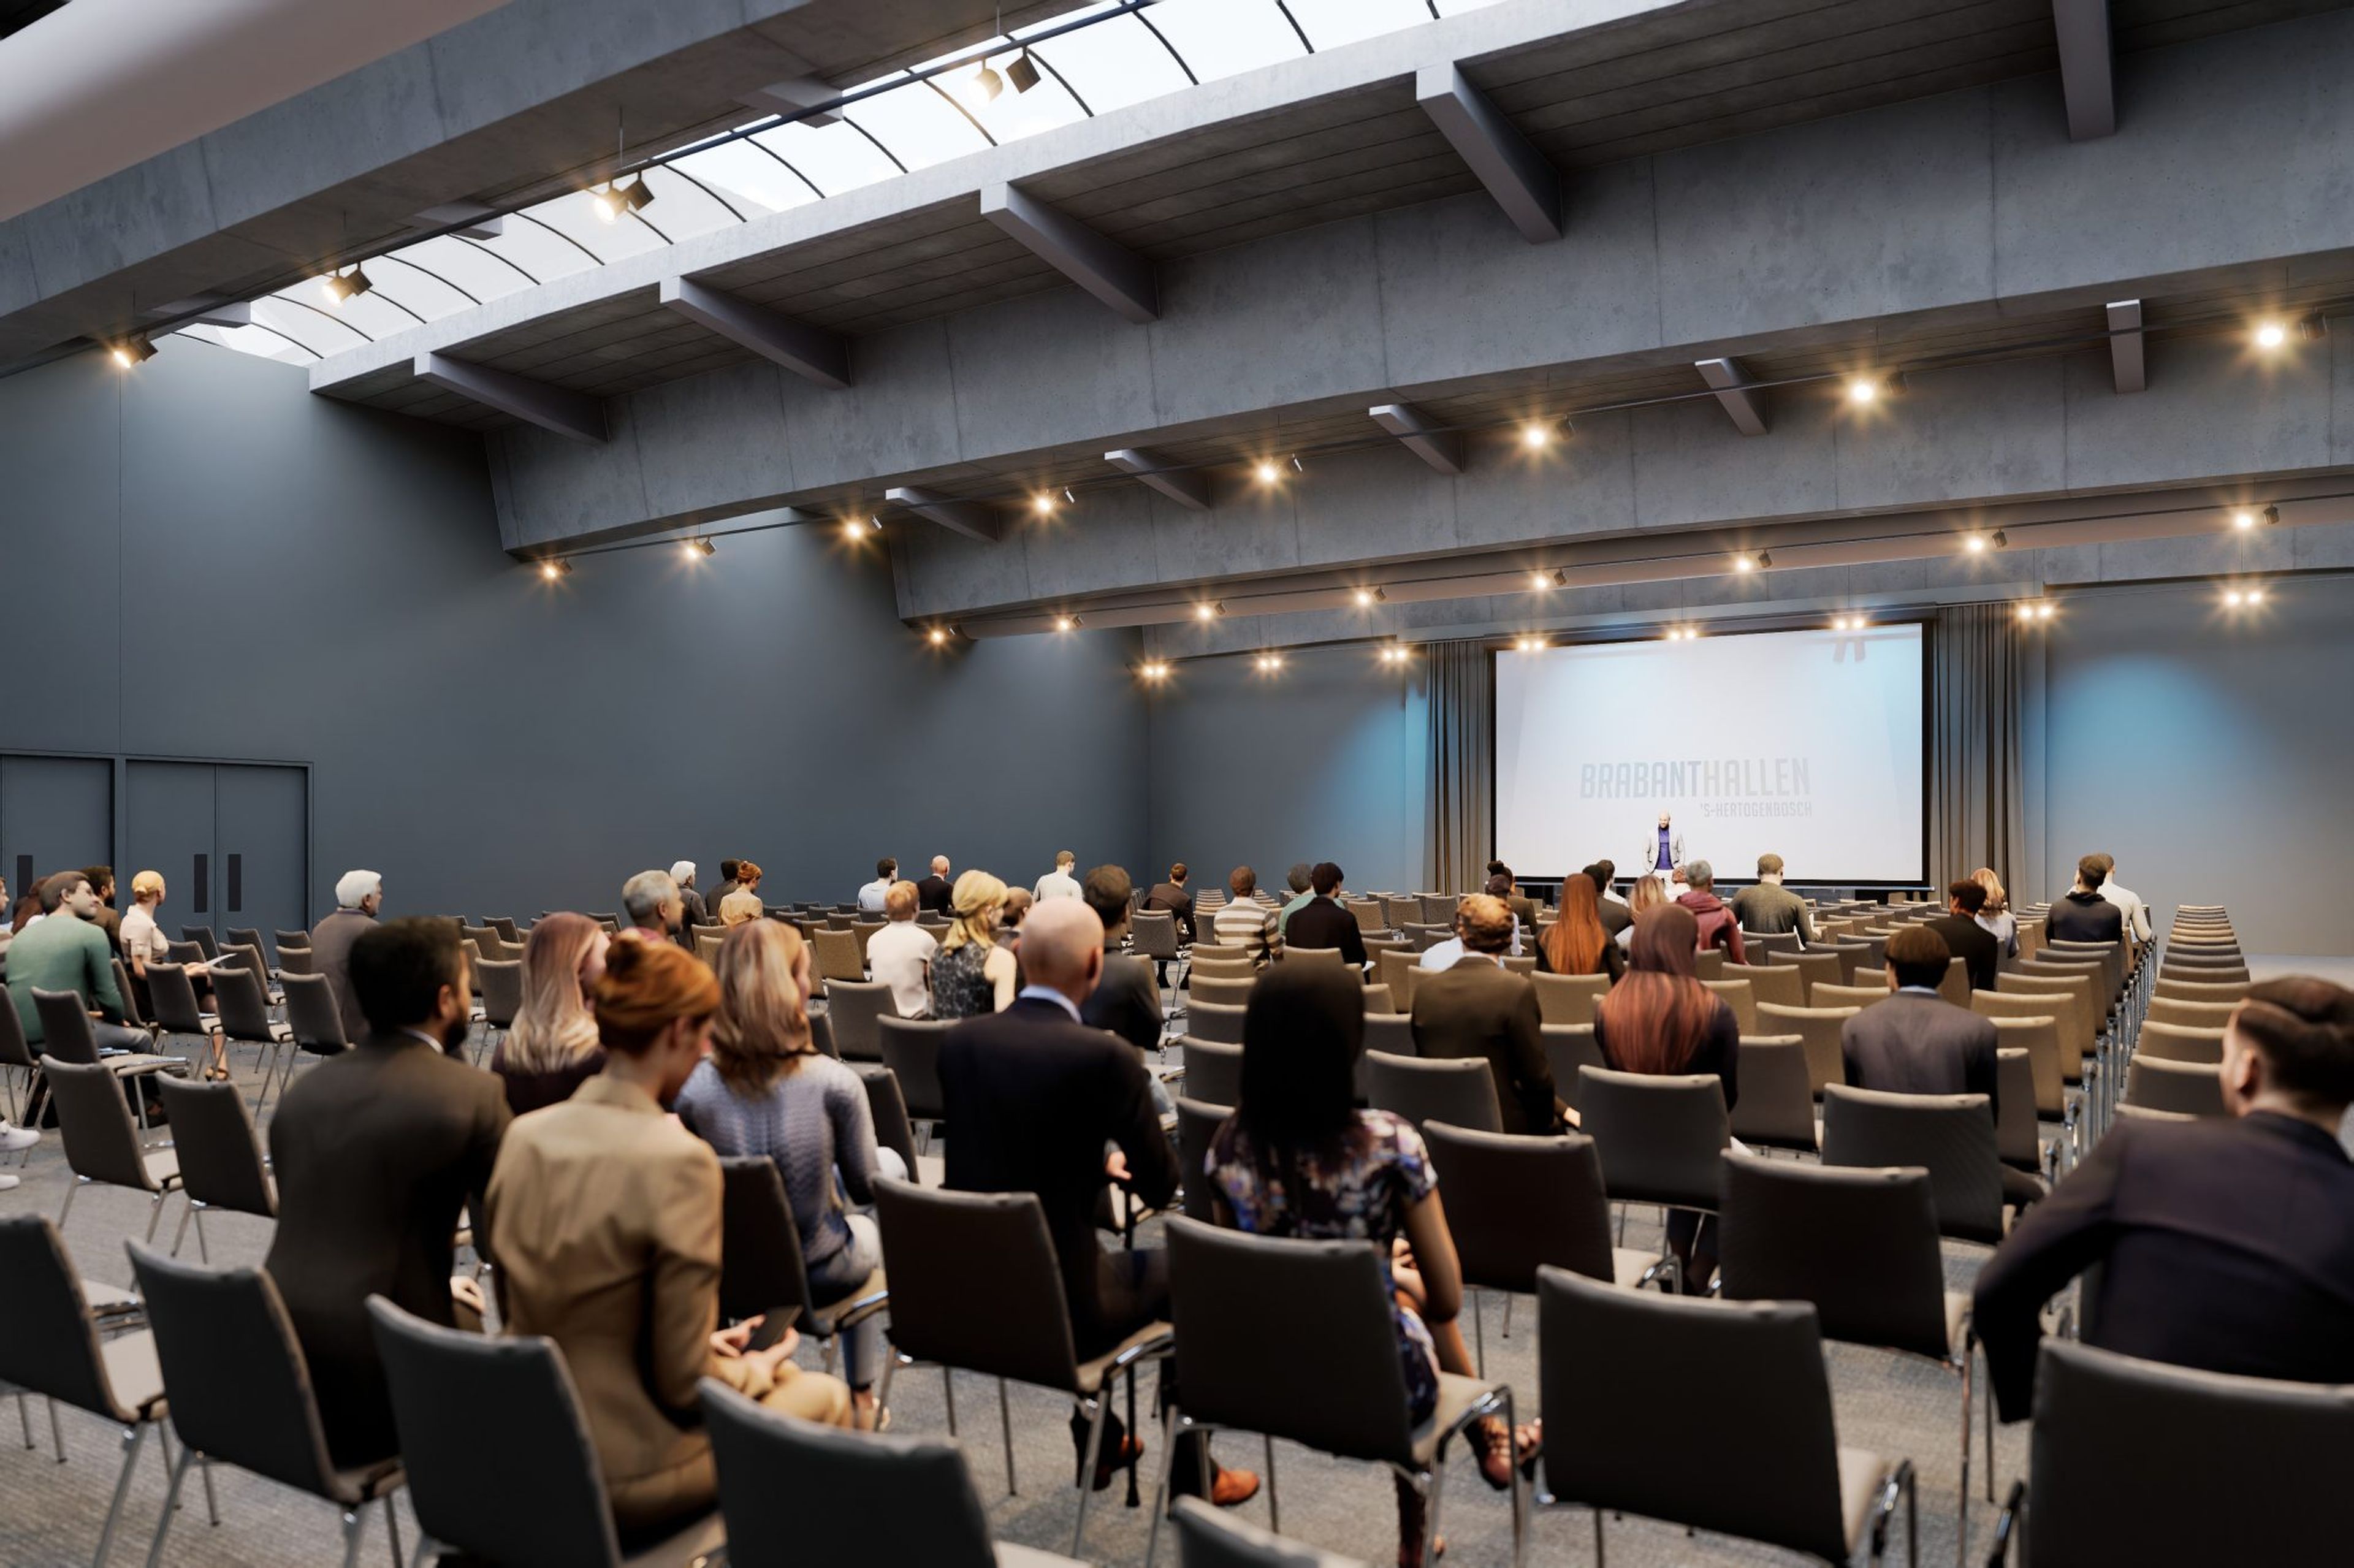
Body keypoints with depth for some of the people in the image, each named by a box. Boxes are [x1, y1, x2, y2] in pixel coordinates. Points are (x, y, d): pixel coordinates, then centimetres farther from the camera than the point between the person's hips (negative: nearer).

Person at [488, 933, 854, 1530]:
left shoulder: (524, 1136, -4)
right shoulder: (678, 1160, -25)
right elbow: (684, 1384, -20)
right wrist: (754, 1371, 1)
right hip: (627, 1474, -7)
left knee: (782, 1377, 28)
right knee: (825, 1395, 19)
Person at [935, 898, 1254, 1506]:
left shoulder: (958, 1041, -4)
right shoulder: (1105, 1056, -20)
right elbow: (1161, 1188, -8)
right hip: (1055, 1304, -5)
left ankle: (1101, 1444, 44)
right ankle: (1191, 1470, 31)